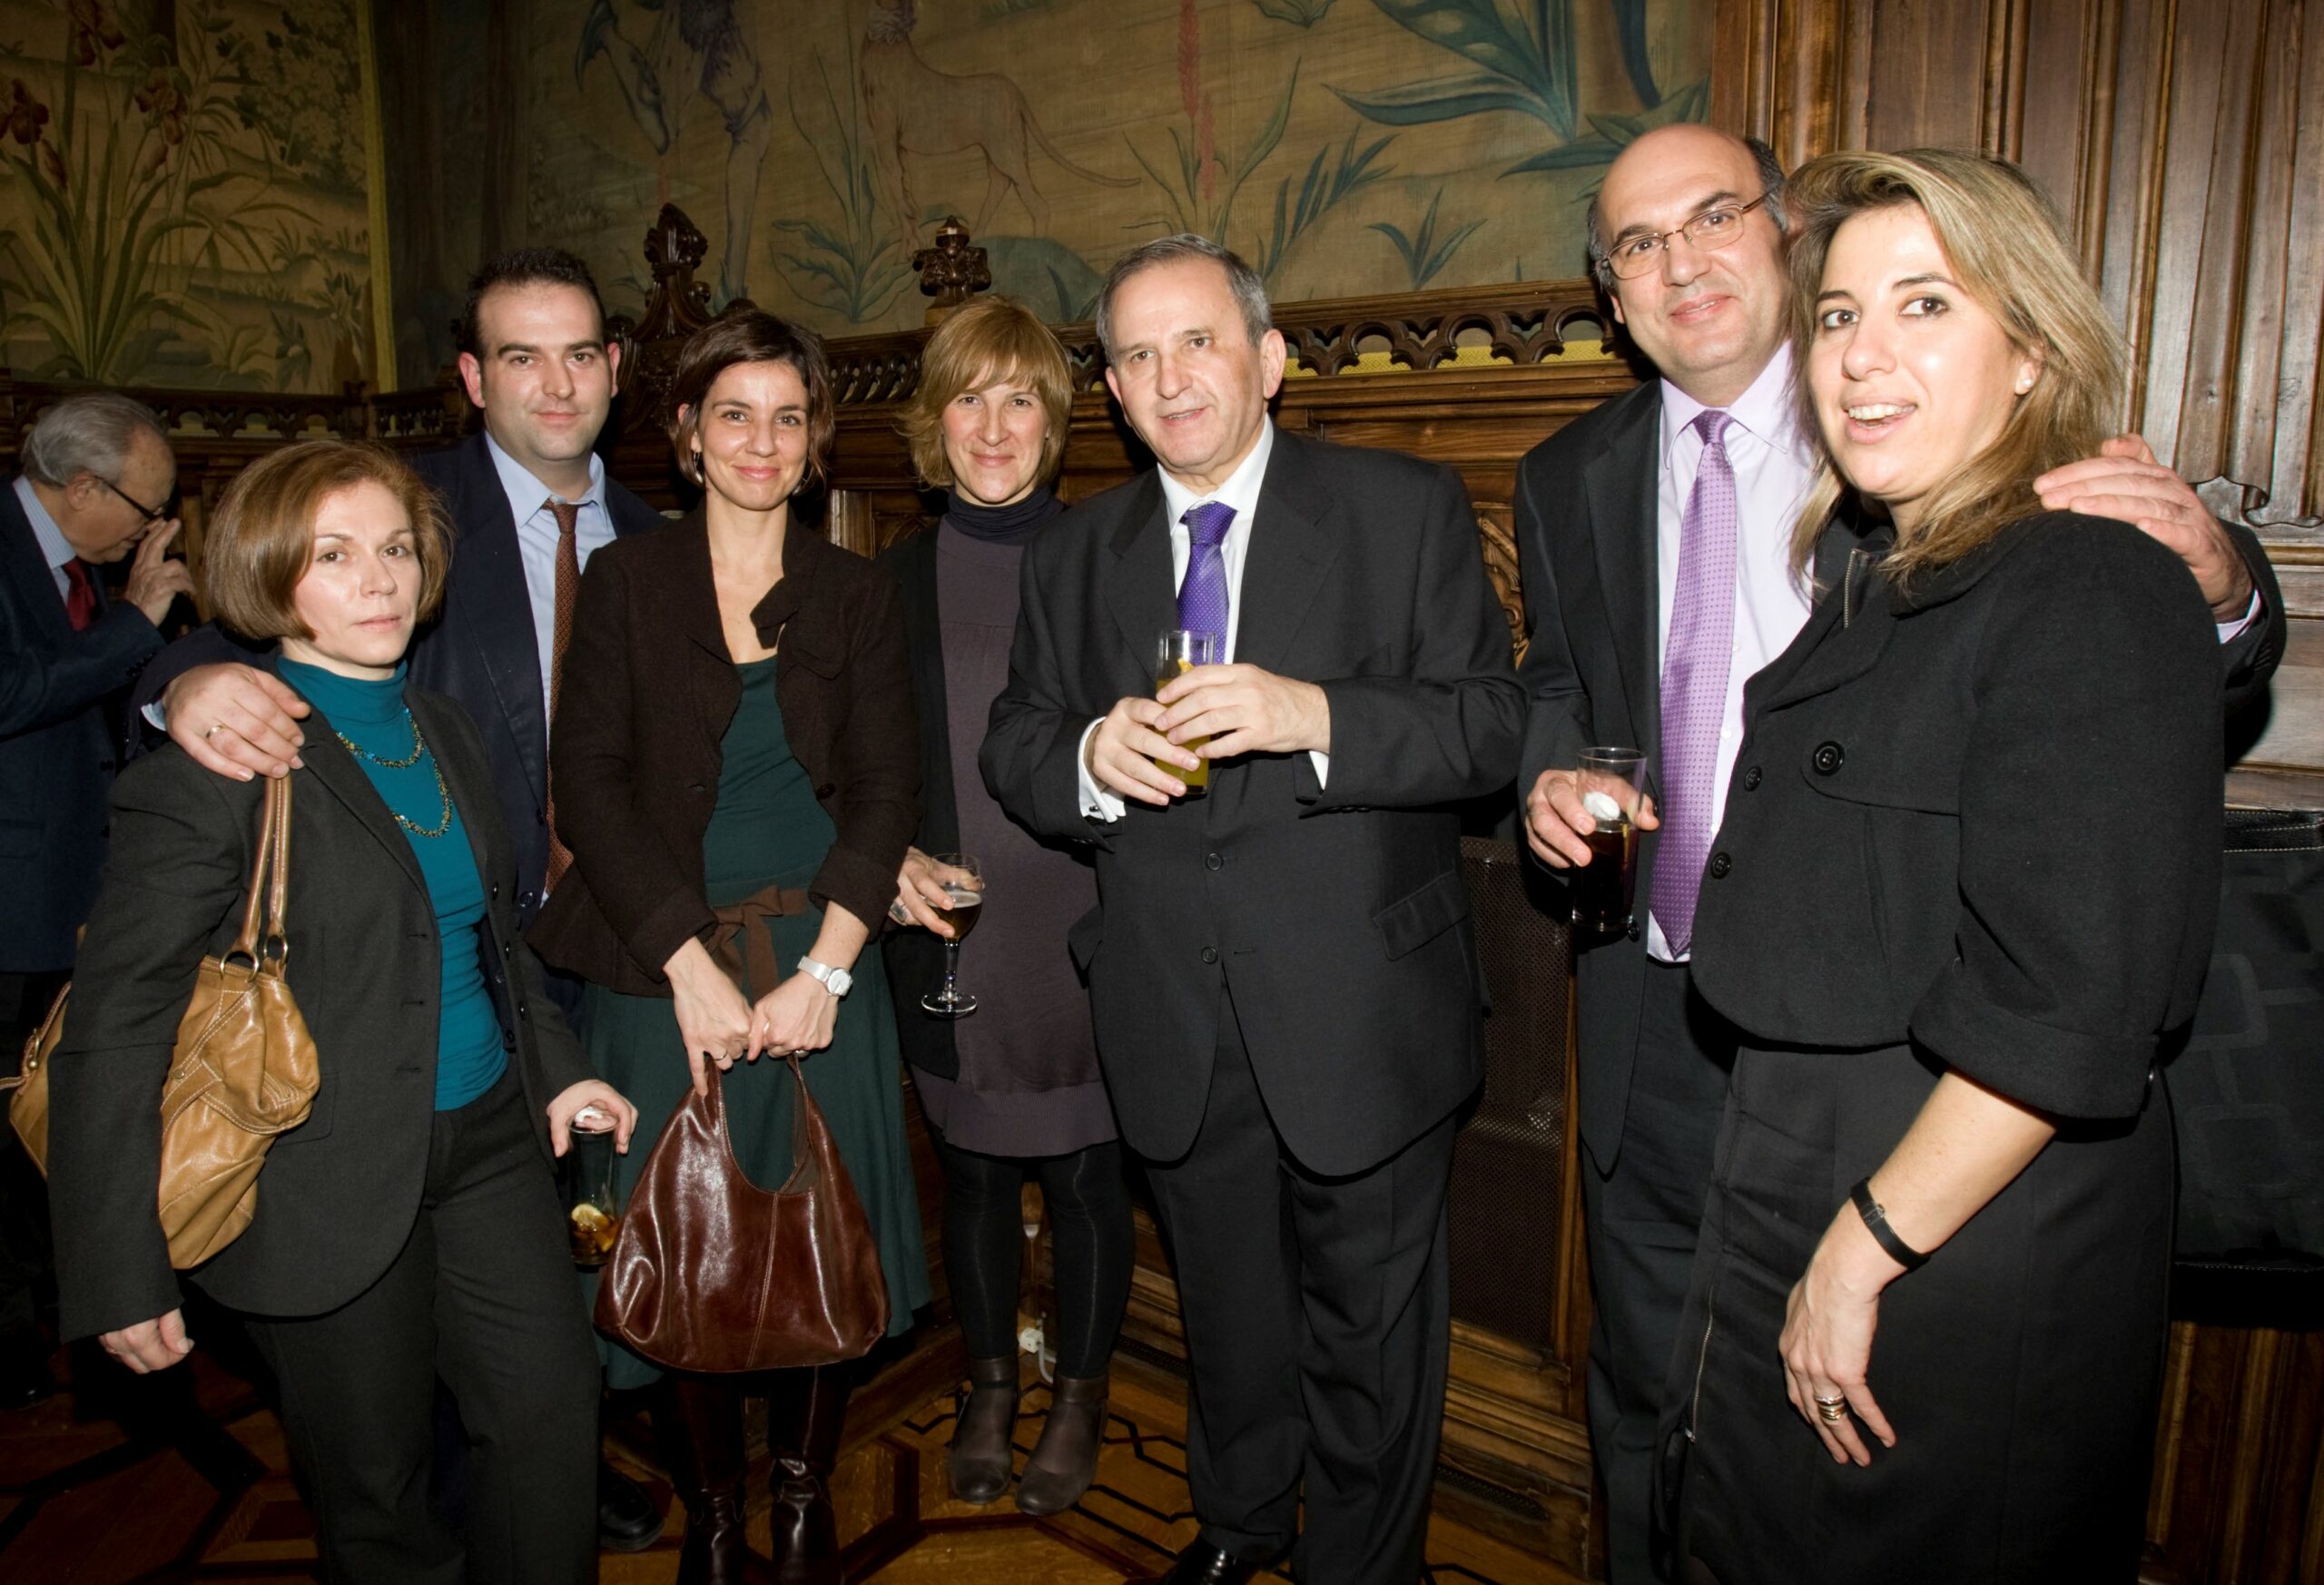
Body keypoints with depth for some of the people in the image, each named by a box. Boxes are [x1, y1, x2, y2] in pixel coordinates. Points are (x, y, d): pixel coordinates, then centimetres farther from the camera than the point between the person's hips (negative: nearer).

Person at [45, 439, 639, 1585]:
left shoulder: (440, 728, 7)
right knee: (375, 1488, 11)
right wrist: (121, 1276, -14)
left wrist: (555, 1071, 13)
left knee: (555, 1407, 11)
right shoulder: (211, 766, -15)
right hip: (327, 1182, -6)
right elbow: (114, 1032, -15)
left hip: (486, 1139, 6)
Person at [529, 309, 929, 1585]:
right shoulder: (626, 581, 2)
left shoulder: (855, 594, 6)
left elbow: (886, 786, 0)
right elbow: (590, 784, -4)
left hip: (819, 963, 1)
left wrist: (826, 966, -12)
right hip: (663, 970, -1)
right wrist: (690, 964, -13)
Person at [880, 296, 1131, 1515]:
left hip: (1079, 925, -2)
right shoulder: (898, 577, 4)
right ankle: (989, 1389, 38)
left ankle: (1079, 1401, 33)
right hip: (949, 930, 3)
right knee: (973, 1170, 16)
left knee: (1084, 1170, 10)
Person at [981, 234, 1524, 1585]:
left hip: (1360, 1020, -3)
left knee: (1370, 1331, 15)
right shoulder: (1077, 555, 7)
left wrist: (1314, 715, -27)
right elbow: (1013, 750, 8)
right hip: (1175, 1036, 4)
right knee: (1228, 1317, 24)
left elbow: (1492, 724, -11)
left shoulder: (1408, 509, -5)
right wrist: (1089, 755, -15)